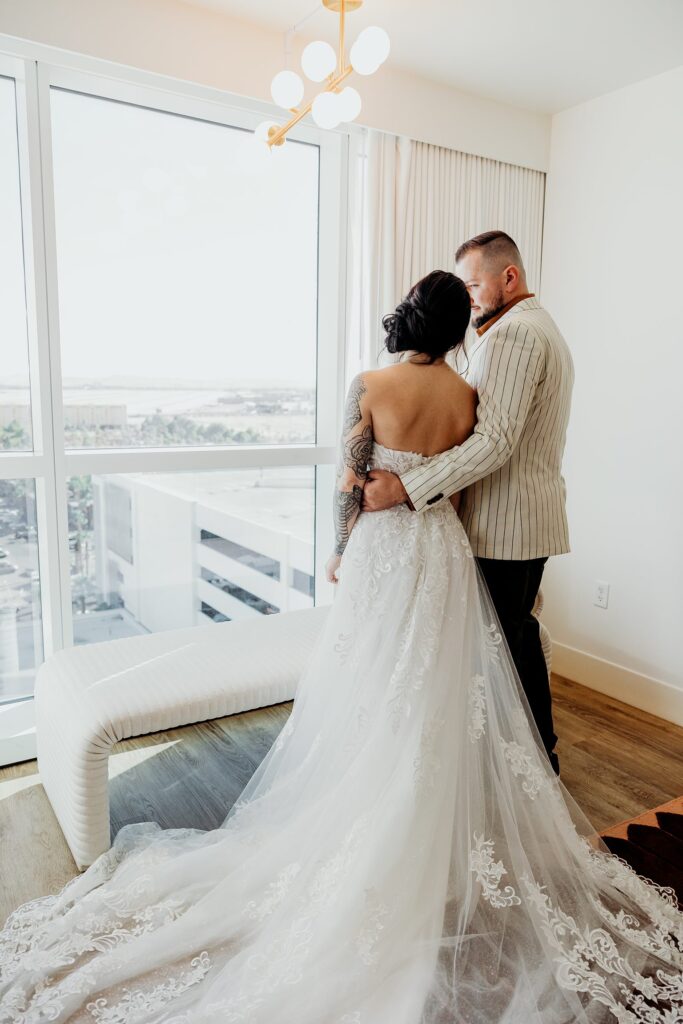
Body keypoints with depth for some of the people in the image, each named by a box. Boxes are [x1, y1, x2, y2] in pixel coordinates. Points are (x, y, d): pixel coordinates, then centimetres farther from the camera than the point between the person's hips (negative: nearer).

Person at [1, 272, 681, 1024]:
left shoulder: (370, 386, -10)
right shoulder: (467, 395, -3)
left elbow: (350, 481, -7)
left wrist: (340, 553, 5)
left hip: (381, 547, -2)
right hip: (444, 550, 3)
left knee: (372, 685, 11)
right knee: (439, 690, 14)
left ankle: (371, 820, 26)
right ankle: (438, 820, 29)